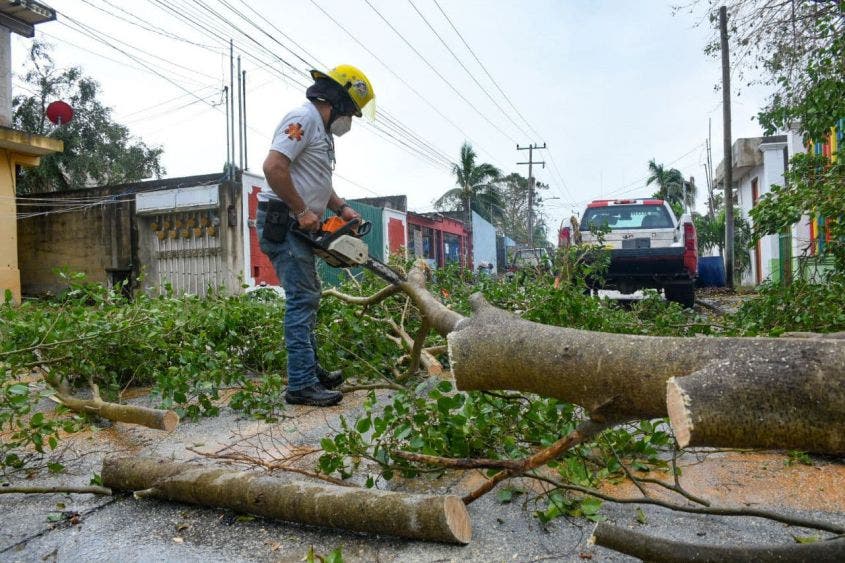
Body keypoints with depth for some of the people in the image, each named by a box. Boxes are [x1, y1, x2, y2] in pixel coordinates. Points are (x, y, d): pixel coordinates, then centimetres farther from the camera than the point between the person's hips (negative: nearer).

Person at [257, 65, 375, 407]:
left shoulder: (322, 130, 20)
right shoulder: (304, 117, -12)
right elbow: (273, 166, -24)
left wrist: (342, 208, 12)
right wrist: (302, 211, -20)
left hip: (298, 227, 11)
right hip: (281, 222, -11)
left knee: (307, 298, 13)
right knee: (302, 299, -12)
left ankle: (311, 370, 23)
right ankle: (301, 385, -8)